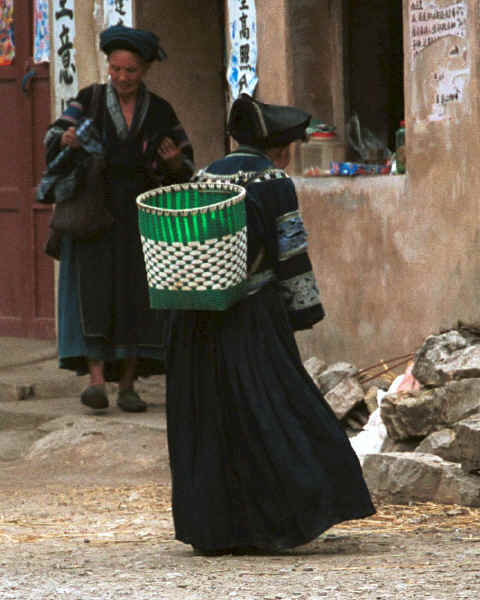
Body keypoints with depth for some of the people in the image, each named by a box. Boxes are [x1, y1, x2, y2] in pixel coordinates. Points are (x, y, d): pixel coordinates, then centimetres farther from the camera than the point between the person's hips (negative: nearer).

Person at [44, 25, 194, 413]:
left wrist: (173, 161, -16)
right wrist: (66, 140, -31)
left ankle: (128, 385, 4)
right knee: (95, 289, -14)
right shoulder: (90, 101, 2)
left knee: (136, 297, -2)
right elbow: (56, 137, -8)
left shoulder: (160, 113, 4)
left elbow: (184, 168, 7)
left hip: (139, 217, 1)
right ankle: (96, 378, -21)